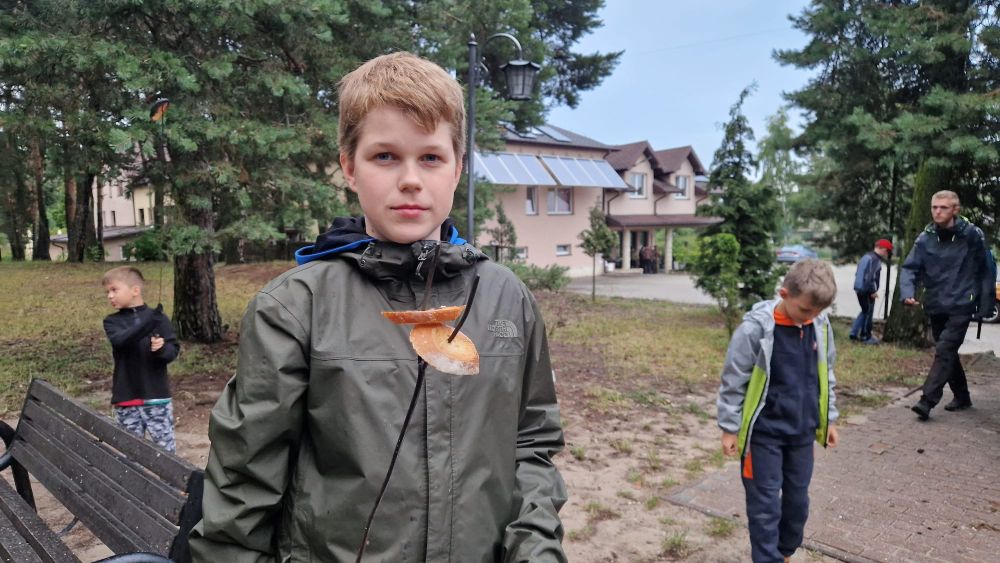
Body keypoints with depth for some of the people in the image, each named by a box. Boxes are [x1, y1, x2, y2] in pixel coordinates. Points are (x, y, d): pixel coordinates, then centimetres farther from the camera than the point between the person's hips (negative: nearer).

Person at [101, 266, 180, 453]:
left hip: (157, 396, -2)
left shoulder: (158, 318, -1)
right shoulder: (112, 321, 3)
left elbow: (174, 350, -1)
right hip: (126, 399, 2)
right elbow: (120, 341, -19)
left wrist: (162, 349, -24)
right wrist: (148, 322, -32)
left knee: (165, 446, 3)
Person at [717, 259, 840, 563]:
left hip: (802, 430, 5)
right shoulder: (756, 328, -20)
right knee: (765, 504, 3)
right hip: (763, 433, -5)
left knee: (797, 500, 17)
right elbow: (733, 381, -12)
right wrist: (729, 428, -8)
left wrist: (828, 418, 17)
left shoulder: (821, 325, -3)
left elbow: (826, 375, 12)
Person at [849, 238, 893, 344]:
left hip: (859, 288, 9)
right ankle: (865, 336, 14)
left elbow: (858, 273, 17)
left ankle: (854, 333, 18)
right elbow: (870, 277, -24)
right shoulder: (875, 259, -16)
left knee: (865, 311, 19)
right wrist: (873, 291, -16)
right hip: (867, 290, -9)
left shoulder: (866, 256, 13)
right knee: (868, 313, 4)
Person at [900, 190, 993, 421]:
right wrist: (908, 292, -22)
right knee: (948, 353, 16)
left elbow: (986, 270, 0)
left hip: (961, 306, -4)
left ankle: (927, 401, -17)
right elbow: (910, 268, -4)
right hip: (935, 307, 5)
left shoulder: (972, 235, -7)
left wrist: (986, 304, -2)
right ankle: (961, 397, 33)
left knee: (944, 351, -14)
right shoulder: (925, 238, 0)